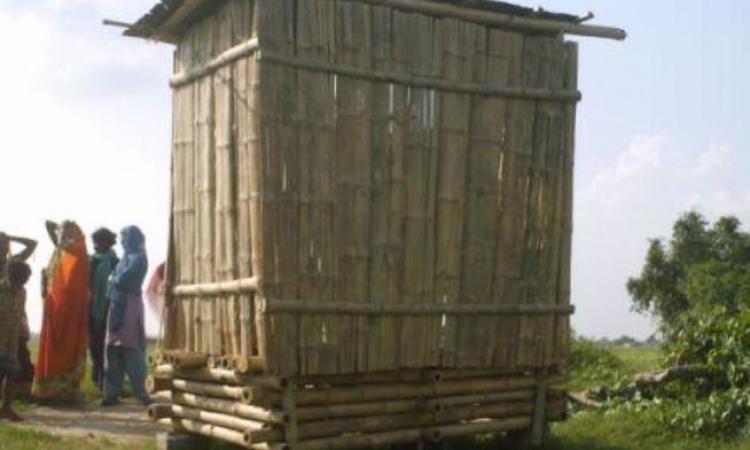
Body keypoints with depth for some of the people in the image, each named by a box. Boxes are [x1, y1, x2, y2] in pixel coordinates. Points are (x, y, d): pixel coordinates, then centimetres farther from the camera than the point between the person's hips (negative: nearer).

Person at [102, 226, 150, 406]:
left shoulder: (138, 258, -8)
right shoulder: (127, 257, 19)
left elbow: (122, 280, -16)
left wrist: (112, 279, 0)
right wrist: (115, 279, 1)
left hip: (128, 305, -8)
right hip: (117, 305, 8)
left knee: (131, 348, -7)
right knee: (113, 349, 5)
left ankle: (140, 391, -2)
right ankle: (113, 391, 8)